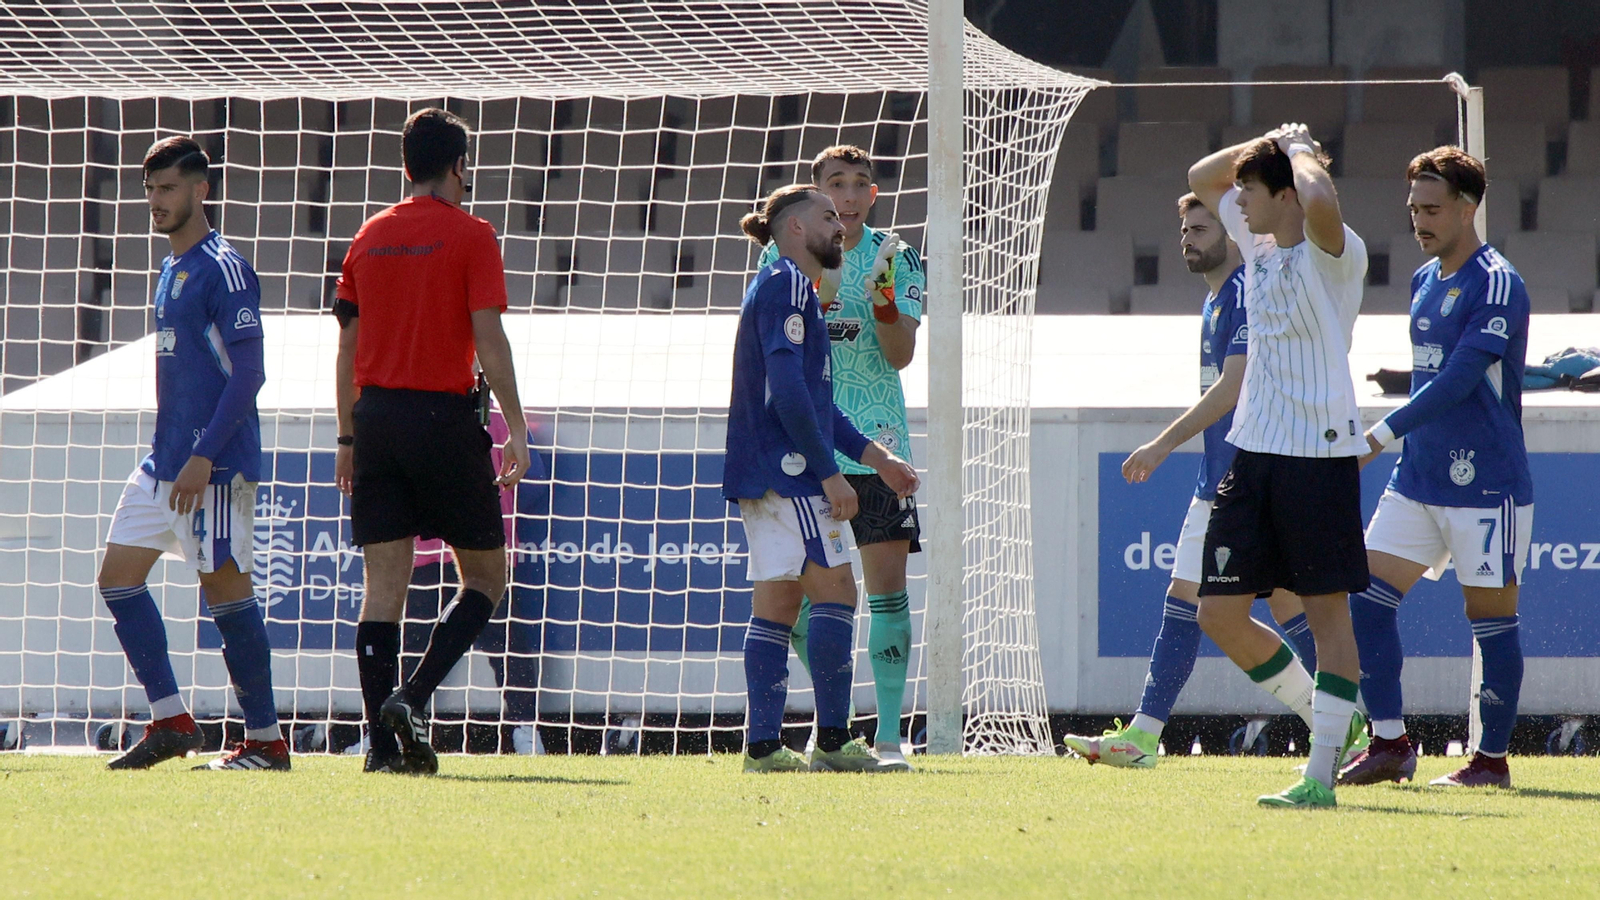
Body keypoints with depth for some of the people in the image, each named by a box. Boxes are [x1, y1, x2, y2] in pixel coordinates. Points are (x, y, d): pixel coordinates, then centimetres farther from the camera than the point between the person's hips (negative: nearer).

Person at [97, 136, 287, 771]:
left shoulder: (223, 270, -12)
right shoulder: (171, 270, 17)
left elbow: (248, 373, -17)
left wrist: (204, 456, -23)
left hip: (214, 463, -10)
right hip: (165, 459, 10)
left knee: (225, 587, -7)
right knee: (118, 576, 6)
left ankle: (266, 741, -1)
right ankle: (171, 721, 10)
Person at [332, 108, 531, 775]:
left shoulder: (371, 236, 11)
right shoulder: (470, 236, -4)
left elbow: (347, 345, 12)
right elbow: (489, 340, -10)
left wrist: (348, 438, 18)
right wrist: (516, 431, -8)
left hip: (375, 414, 5)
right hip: (444, 414, -5)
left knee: (385, 583, 4)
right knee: (485, 576, 7)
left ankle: (383, 741, -2)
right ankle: (411, 698, -12)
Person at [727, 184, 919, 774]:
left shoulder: (789, 287, 23)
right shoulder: (787, 285, -9)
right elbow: (787, 389, -20)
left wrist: (873, 456, 25)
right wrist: (830, 473, -19)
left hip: (761, 475, 10)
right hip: (787, 469, -10)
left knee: (776, 603, 6)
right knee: (836, 592, -9)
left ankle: (764, 747, 2)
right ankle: (833, 742, -11)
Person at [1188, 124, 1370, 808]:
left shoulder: (1335, 255, -11)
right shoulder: (1260, 245, 12)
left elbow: (1319, 200, -35)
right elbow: (1202, 178, 27)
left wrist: (1299, 150, -15)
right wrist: (1269, 143, 12)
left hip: (1320, 454, -8)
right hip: (1254, 451, 8)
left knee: (1326, 609, -4)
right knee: (1220, 614, 5)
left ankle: (1321, 772, -5)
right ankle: (1322, 720, 22)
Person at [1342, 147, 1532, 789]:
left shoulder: (1497, 285, -13)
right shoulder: (1425, 280, 14)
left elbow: (1460, 377, -22)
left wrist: (1383, 433, -25)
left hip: (1485, 483, -8)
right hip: (1418, 477, 8)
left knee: (1490, 616, 0)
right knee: (1368, 597, -1)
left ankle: (1492, 760, 8)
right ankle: (1390, 744, 2)